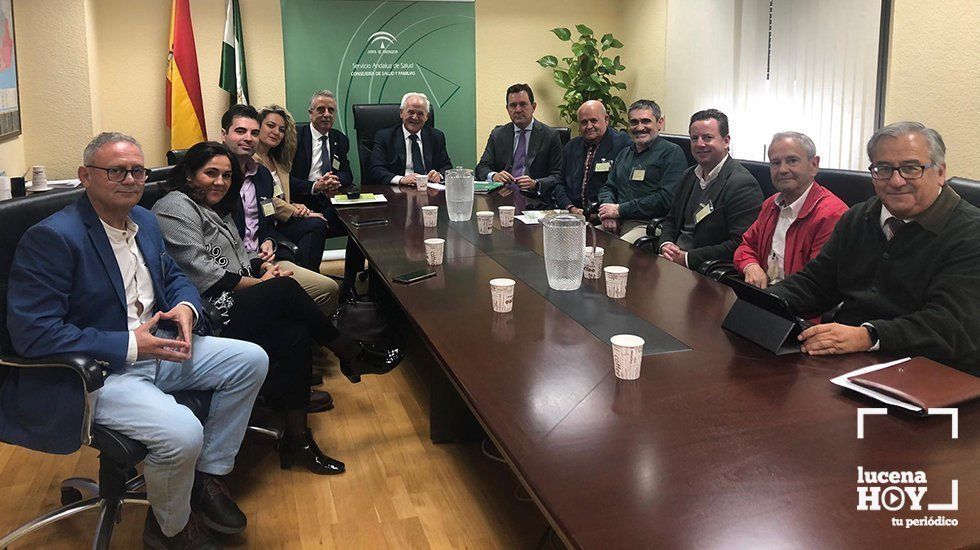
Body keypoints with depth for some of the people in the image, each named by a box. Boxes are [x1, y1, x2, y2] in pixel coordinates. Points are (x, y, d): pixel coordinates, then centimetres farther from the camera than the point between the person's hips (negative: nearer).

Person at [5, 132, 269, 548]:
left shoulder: (144, 220, 8)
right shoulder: (52, 237, -17)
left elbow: (174, 277, 21)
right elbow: (32, 333, -22)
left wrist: (186, 307, -5)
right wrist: (129, 345, -23)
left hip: (157, 349, 9)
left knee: (251, 360, 0)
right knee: (182, 433, -30)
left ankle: (207, 477, 11)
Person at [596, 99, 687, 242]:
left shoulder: (672, 152, 0)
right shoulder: (624, 154, 25)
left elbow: (667, 198, -12)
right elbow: (608, 187, 24)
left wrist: (620, 210, -11)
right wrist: (608, 209, -2)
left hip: (647, 225, -6)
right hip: (616, 224, 7)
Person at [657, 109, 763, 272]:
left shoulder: (743, 184, -13)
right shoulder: (689, 175, 14)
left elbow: (740, 245, -19)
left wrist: (687, 258, -19)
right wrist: (665, 245, -2)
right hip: (674, 259, 8)